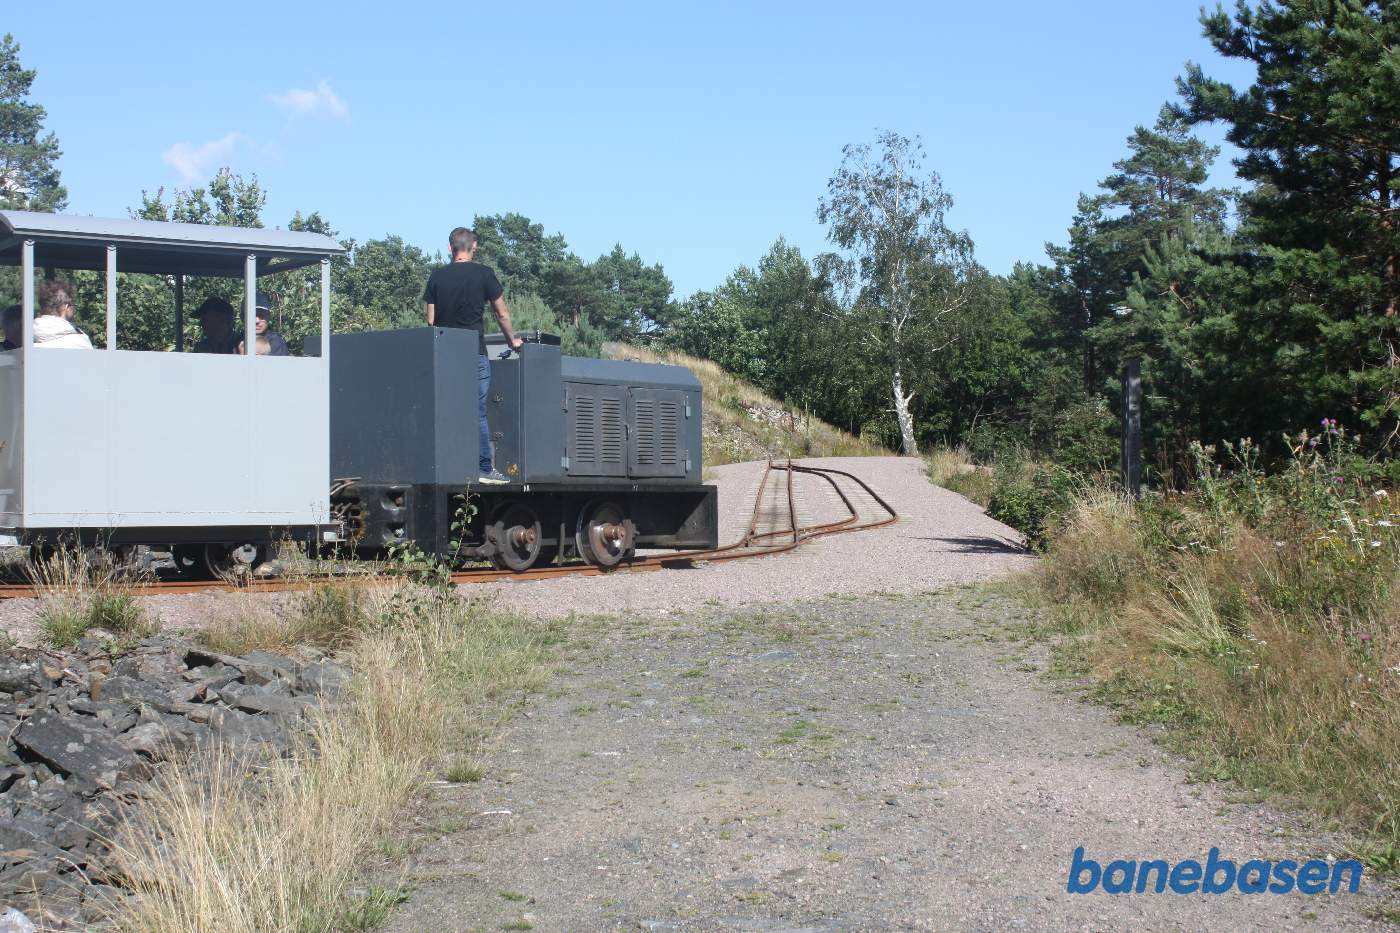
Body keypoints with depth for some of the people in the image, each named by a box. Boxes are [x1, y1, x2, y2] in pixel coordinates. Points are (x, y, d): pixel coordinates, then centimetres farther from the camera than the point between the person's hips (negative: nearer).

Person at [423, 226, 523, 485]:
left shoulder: (436, 276, 7)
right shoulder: (483, 274, -1)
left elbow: (430, 321, 7)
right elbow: (502, 313, 6)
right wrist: (513, 340, 21)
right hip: (474, 353, -3)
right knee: (478, 413, 0)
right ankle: (484, 468, 1)